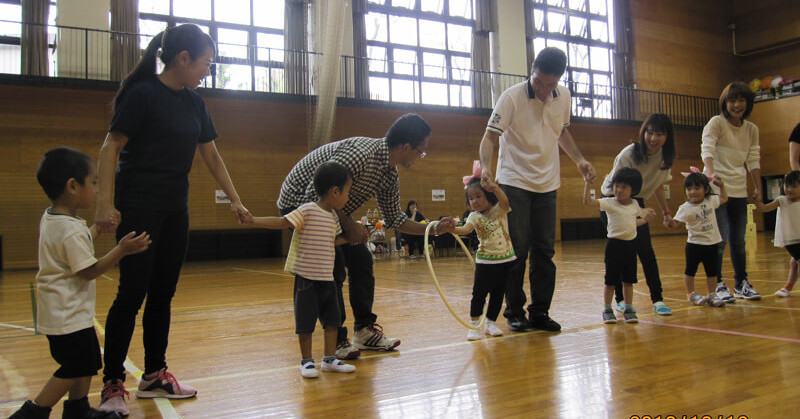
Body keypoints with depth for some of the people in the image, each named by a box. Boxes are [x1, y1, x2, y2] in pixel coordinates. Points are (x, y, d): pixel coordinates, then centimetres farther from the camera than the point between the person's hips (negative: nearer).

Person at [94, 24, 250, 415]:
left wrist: (235, 199, 16)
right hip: (138, 208, -7)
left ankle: (155, 375, 19)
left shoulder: (193, 102, 10)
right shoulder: (142, 93, -10)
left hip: (175, 210, 7)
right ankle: (112, 384, 4)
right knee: (132, 293, -6)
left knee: (163, 294, 10)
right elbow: (111, 148, -13)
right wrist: (104, 203, -21)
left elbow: (211, 155, 16)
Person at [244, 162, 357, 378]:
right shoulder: (307, 211, -14)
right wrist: (253, 220, -23)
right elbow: (282, 222, -15)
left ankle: (329, 359, 23)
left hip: (327, 278, 7)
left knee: (332, 319, 11)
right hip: (307, 278, -7)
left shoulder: (333, 217, 9)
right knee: (305, 321, 3)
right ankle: (306, 361, 18)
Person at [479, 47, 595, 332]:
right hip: (514, 183, -5)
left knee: (544, 251, 6)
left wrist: (579, 160, 8)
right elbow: (490, 137, -14)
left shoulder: (563, 97, 4)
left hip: (547, 184, 5)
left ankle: (540, 312, 15)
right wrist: (485, 165, -32)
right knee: (517, 250, -3)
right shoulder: (512, 97, -12)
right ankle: (514, 311, 10)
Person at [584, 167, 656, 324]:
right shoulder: (609, 203, -8)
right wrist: (587, 184, -27)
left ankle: (628, 309, 20)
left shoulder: (635, 205, 7)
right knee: (611, 280, 0)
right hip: (615, 245, -4)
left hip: (630, 244, 5)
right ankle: (607, 310, 11)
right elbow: (588, 201, -19)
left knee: (628, 279, 10)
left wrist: (645, 219, 8)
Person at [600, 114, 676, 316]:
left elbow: (658, 184, 10)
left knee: (646, 250, -6)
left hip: (637, 202, 4)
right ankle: (620, 299, 4)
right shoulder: (629, 154, -26)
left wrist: (666, 211, 9)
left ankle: (657, 299, -2)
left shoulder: (665, 157, -8)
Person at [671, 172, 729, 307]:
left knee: (712, 270, 11)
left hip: (712, 243, 4)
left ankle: (712, 294, 22)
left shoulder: (711, 200, 0)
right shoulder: (686, 208, -14)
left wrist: (721, 185, 10)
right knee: (690, 270, 5)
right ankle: (691, 294, 21)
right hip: (695, 244, -4)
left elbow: (724, 198, 21)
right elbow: (675, 222, -22)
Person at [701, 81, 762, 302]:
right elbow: (707, 149, -20)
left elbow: (753, 160, 13)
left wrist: (758, 187, 7)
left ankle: (741, 284, 21)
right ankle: (718, 285, 0)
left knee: (738, 240, 11)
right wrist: (711, 172, -37)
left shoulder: (752, 129, 10)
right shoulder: (716, 123, -7)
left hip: (739, 190, 5)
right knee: (720, 238, -9)